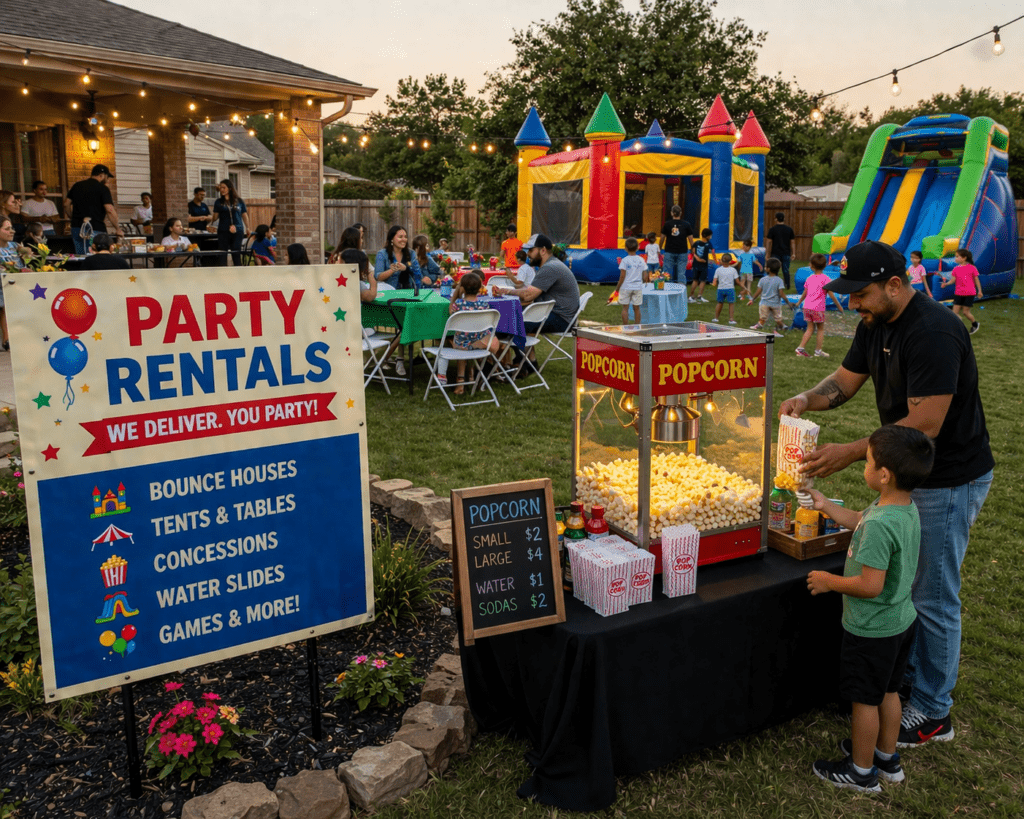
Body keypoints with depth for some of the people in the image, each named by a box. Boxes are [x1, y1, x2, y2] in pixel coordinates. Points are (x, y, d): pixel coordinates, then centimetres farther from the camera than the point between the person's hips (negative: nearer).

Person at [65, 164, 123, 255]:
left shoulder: (77, 185, 13)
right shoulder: (102, 188, -7)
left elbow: (66, 204, 15)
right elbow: (109, 210, -15)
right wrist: (118, 229, -8)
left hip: (76, 228, 6)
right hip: (94, 229, -6)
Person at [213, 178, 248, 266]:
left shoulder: (239, 201, 8)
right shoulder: (218, 202, 8)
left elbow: (244, 215, 14)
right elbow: (215, 216, 7)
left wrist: (247, 228, 17)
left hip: (237, 231, 0)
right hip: (223, 232, 0)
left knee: (236, 255, 1)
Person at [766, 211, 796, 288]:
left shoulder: (772, 229, -5)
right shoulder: (789, 229, 5)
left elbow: (769, 242, -5)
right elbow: (792, 242, 8)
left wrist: (767, 254, -1)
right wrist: (792, 253, 14)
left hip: (775, 253, -2)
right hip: (786, 253, 3)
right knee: (786, 270, 7)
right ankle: (787, 286, 10)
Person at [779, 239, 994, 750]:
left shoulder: (933, 333, -28)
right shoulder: (876, 325, 2)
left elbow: (925, 425, -30)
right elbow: (846, 380, 10)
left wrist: (850, 454, -30)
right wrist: (807, 399, -11)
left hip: (948, 481, -9)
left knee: (932, 597, 2)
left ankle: (932, 712, 18)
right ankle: (907, 675, 38)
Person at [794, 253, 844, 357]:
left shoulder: (809, 278, 8)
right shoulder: (826, 279, -6)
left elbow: (804, 293, 16)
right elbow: (831, 294, -8)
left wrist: (799, 302, 33)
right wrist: (839, 306, 0)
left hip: (807, 306, 5)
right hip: (818, 308, -5)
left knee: (810, 328, 13)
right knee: (821, 329, 10)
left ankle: (801, 348, 5)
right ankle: (818, 350, 11)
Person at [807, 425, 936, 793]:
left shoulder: (880, 524, -33)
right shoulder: (907, 509, -3)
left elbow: (870, 585, -31)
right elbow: (861, 523, 15)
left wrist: (829, 581, -17)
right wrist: (826, 506, 16)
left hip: (871, 629, -9)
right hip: (901, 620, 9)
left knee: (865, 700, 10)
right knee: (888, 693, 24)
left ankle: (861, 772, 27)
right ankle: (887, 758, 42)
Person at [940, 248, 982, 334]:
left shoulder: (972, 268, -4)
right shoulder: (956, 269, 3)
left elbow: (976, 280, 3)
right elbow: (953, 279, -4)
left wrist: (979, 291, 5)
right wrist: (946, 283, -24)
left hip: (969, 293, -4)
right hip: (958, 293, 4)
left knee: (965, 312, 0)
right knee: (955, 312, -2)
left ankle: (975, 324, 27)